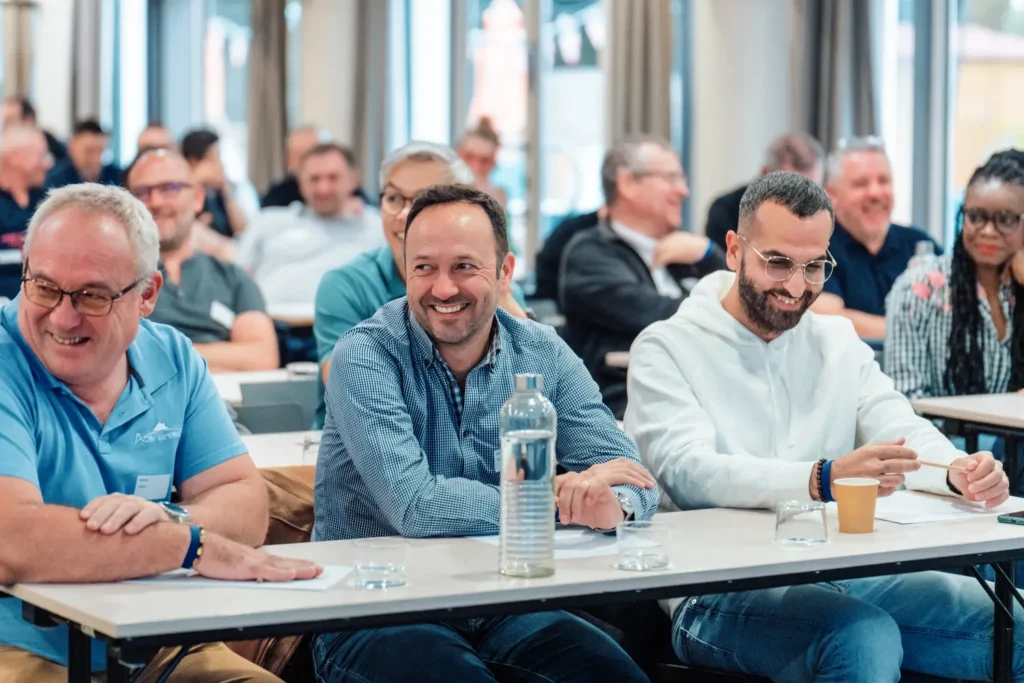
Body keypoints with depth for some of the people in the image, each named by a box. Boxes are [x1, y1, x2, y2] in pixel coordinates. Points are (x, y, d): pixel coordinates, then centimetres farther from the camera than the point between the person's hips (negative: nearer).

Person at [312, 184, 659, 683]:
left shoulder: (543, 356, 3)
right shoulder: (365, 357, -11)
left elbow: (632, 478, -2)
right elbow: (412, 505, -22)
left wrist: (611, 504, -27)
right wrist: (558, 497, -16)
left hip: (503, 604, 4)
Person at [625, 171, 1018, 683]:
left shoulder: (838, 340, 19)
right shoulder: (666, 348, -1)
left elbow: (900, 429, 8)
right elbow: (688, 472, -17)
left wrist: (960, 470, -17)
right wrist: (823, 479, -33)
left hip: (842, 570, 5)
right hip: (718, 595, -5)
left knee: (1011, 622, -15)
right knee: (864, 637, -34)